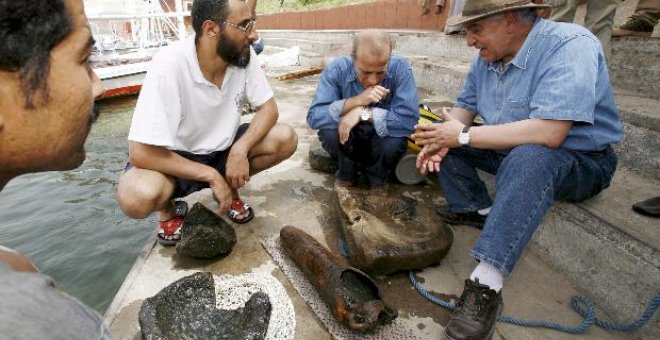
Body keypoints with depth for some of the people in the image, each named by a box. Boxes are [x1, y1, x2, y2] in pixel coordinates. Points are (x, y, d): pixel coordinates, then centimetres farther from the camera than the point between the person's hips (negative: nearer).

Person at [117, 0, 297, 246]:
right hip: (175, 158, -4)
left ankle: (229, 187, 8)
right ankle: (167, 209, 3)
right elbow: (141, 152, -29)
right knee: (138, 195, -35)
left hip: (222, 149, 5)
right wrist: (211, 175, -26)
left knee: (285, 139, -17)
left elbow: (268, 107, -9)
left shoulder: (243, 55, -14)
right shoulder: (169, 65, -29)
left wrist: (240, 149, -26)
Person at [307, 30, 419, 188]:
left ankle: (377, 177, 3)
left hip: (383, 139, 0)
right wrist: (356, 101, -36)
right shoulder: (337, 69, -21)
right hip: (345, 140, 1)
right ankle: (346, 174, 2)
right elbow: (314, 117, -27)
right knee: (330, 132, -31)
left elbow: (409, 119, -30)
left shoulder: (400, 68, -22)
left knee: (394, 143, -32)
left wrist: (363, 112, -33)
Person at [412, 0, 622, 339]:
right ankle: (476, 209, -2)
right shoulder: (488, 57, -3)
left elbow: (548, 132, -37)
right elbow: (465, 106, 6)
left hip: (581, 161, -7)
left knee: (529, 158, -40)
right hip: (511, 150, 7)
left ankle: (486, 287, -37)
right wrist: (443, 139, -15)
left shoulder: (569, 45, -25)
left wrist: (463, 135, -30)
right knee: (440, 137, 0)